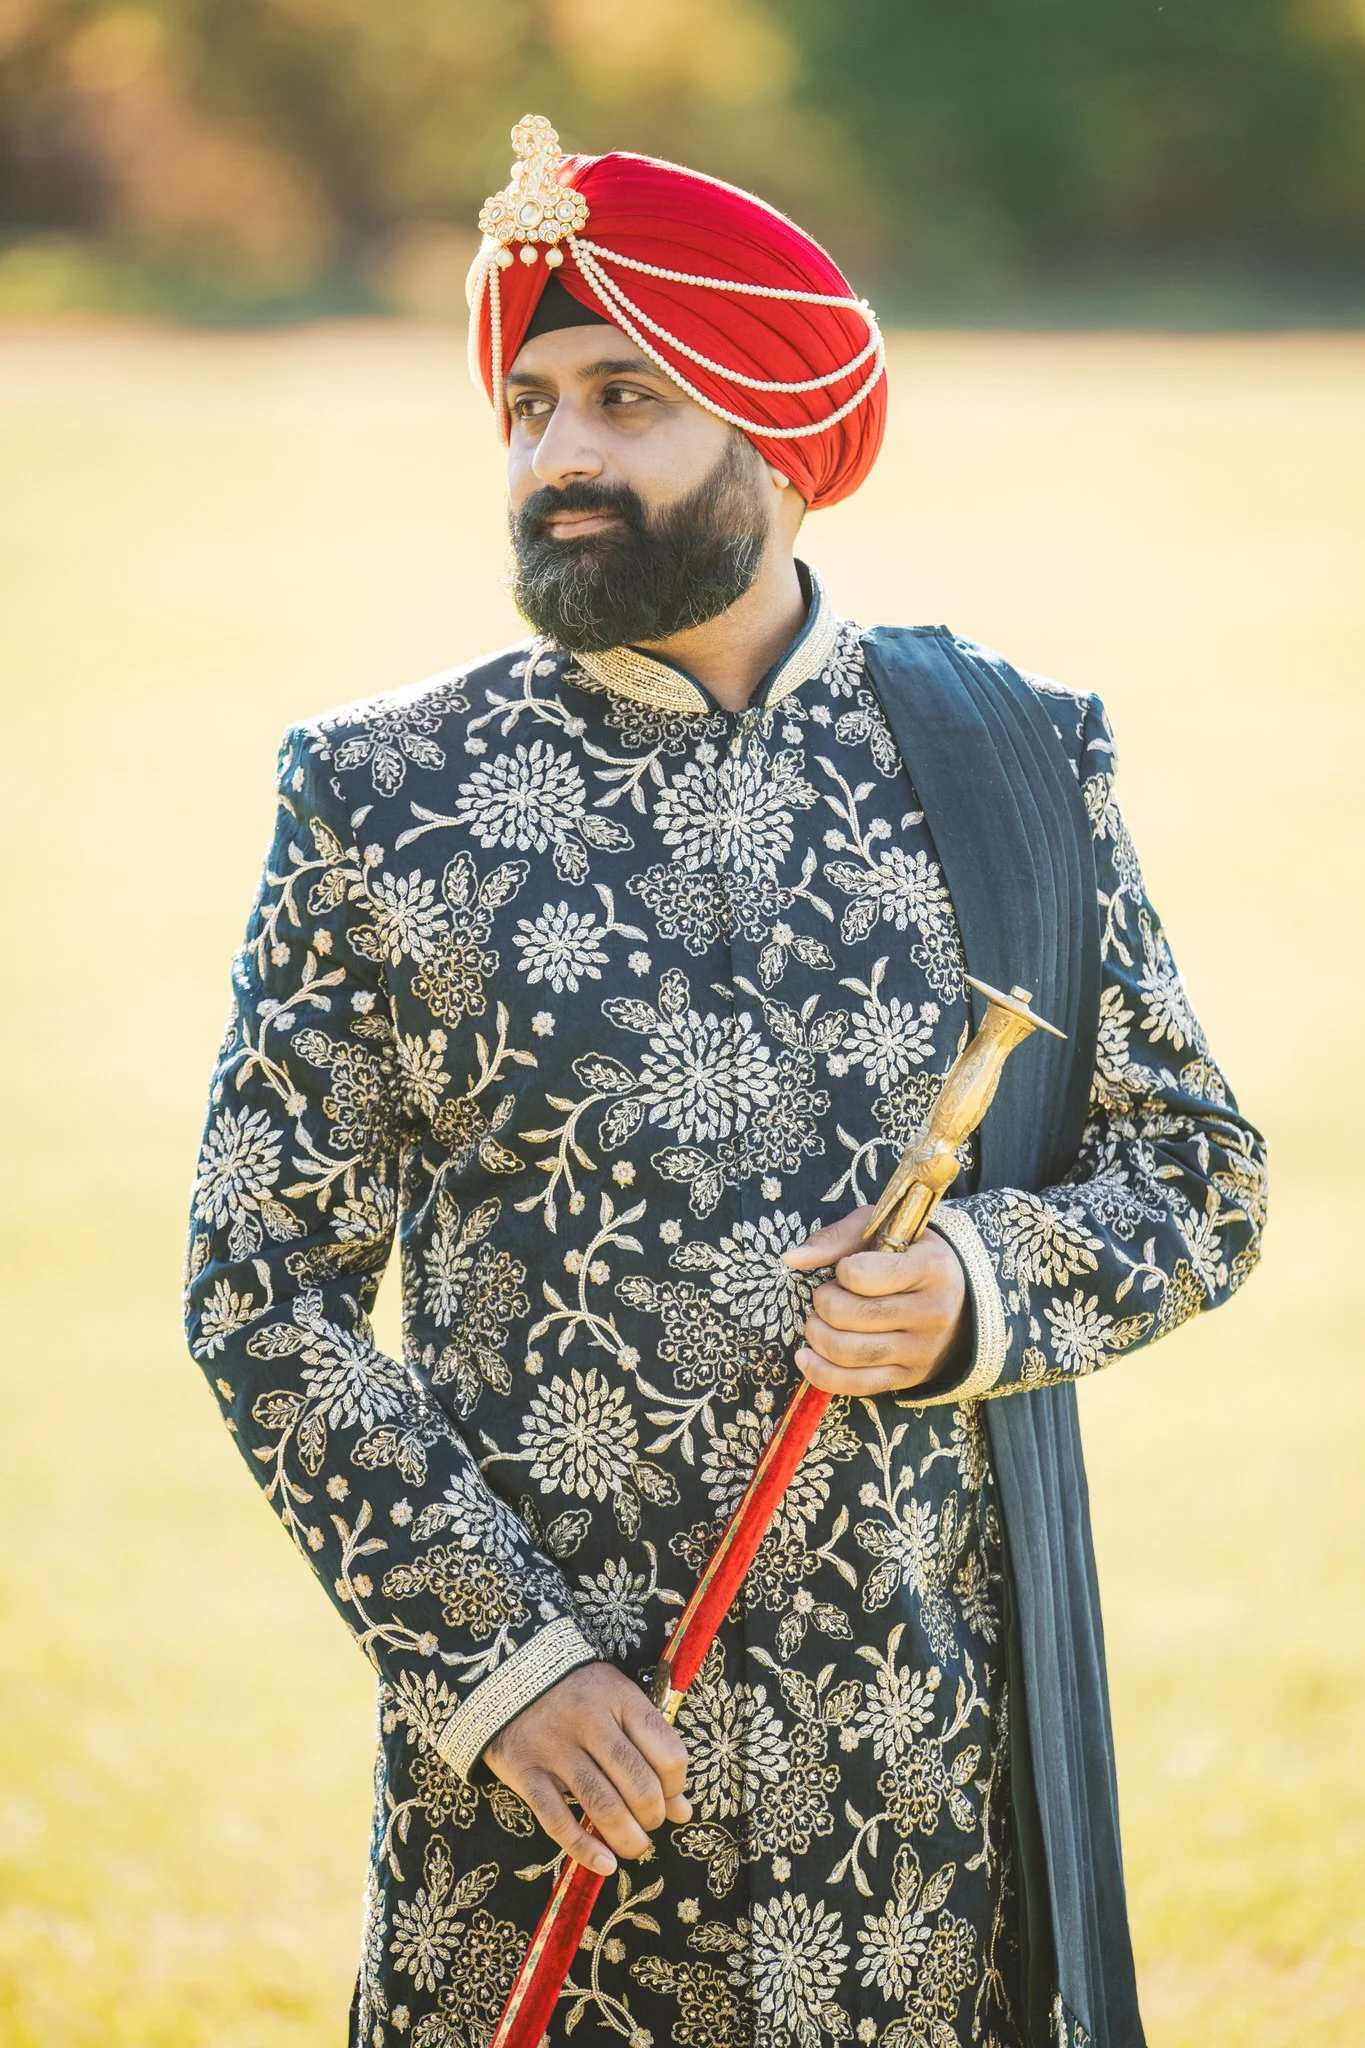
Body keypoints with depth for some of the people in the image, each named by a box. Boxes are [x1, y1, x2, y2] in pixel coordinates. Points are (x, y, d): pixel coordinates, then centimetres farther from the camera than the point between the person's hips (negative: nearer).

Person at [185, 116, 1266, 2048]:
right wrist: (494, 1659, -10)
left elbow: (1200, 1172, 11)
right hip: (536, 1748, -1)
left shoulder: (1011, 757, 4)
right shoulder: (383, 795, 0)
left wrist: (980, 1292, -10)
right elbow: (264, 1287, 0)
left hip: (937, 1750, 1)